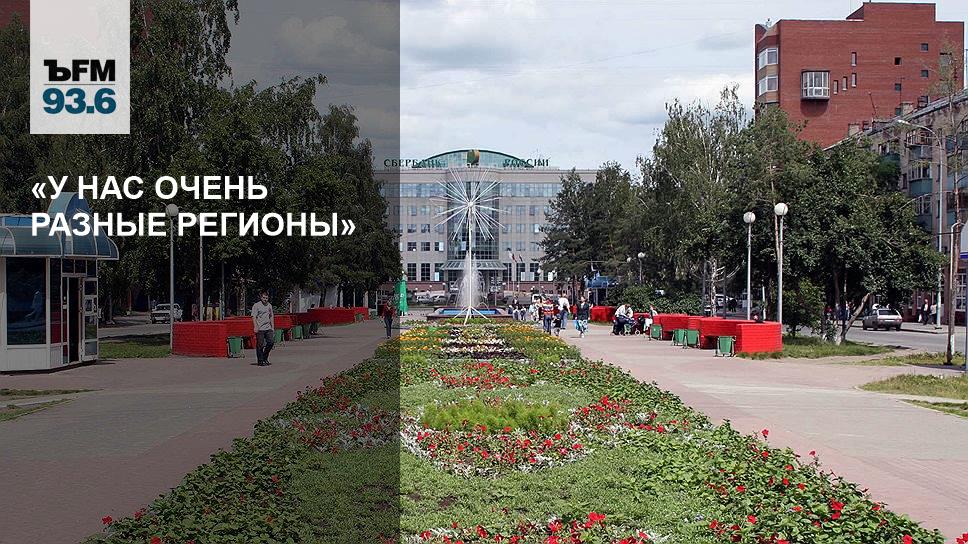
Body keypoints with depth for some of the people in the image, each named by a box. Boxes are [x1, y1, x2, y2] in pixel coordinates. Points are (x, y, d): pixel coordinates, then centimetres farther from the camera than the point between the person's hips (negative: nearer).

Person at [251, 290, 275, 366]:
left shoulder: (269, 305, 15)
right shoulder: (256, 305, -5)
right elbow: (254, 317, -9)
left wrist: (272, 327, 19)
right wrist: (256, 327, -18)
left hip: (268, 328, 6)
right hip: (260, 329, -6)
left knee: (271, 341, 2)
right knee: (260, 345, -2)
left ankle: (265, 358, 19)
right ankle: (260, 361, 5)